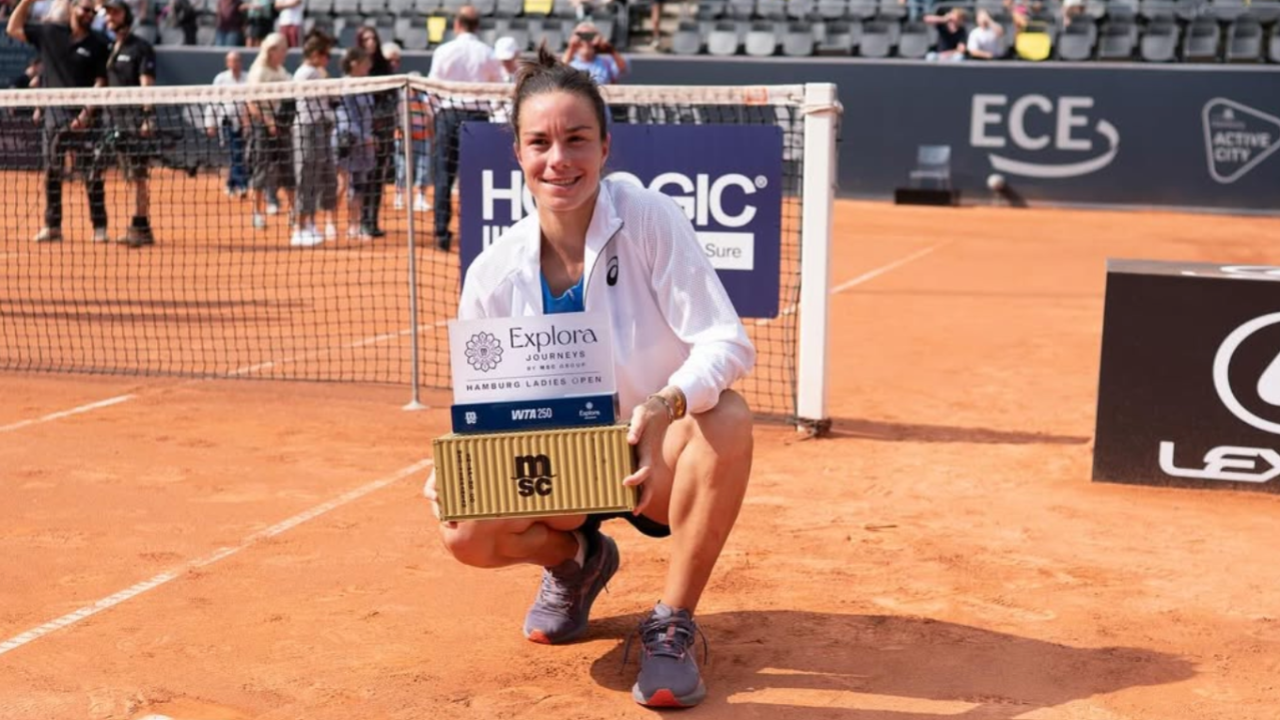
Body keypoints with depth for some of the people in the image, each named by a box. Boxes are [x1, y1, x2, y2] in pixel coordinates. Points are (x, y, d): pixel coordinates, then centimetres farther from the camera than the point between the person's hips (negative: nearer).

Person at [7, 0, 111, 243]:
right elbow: (13, 29, 12)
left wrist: (87, 113, -14)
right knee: (52, 174, 7)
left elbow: (100, 82, -2)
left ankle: (99, 227, 3)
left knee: (92, 174, -3)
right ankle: (52, 226, 14)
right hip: (54, 115, 2)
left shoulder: (97, 46, 3)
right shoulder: (49, 33, 9)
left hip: (83, 117, -2)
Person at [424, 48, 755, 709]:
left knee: (727, 418, -36)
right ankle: (577, 557, 15)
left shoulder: (651, 220, -18)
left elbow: (727, 343, -24)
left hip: (658, 458, -2)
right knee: (465, 533, -24)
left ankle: (672, 625, -16)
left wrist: (665, 406, -44)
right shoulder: (493, 274, -9)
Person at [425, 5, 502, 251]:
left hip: (449, 115, 0)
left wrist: (433, 115, 14)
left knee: (444, 175, 5)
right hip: (478, 115, 0)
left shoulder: (444, 51, -3)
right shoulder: (487, 54, -2)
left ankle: (442, 233, 2)